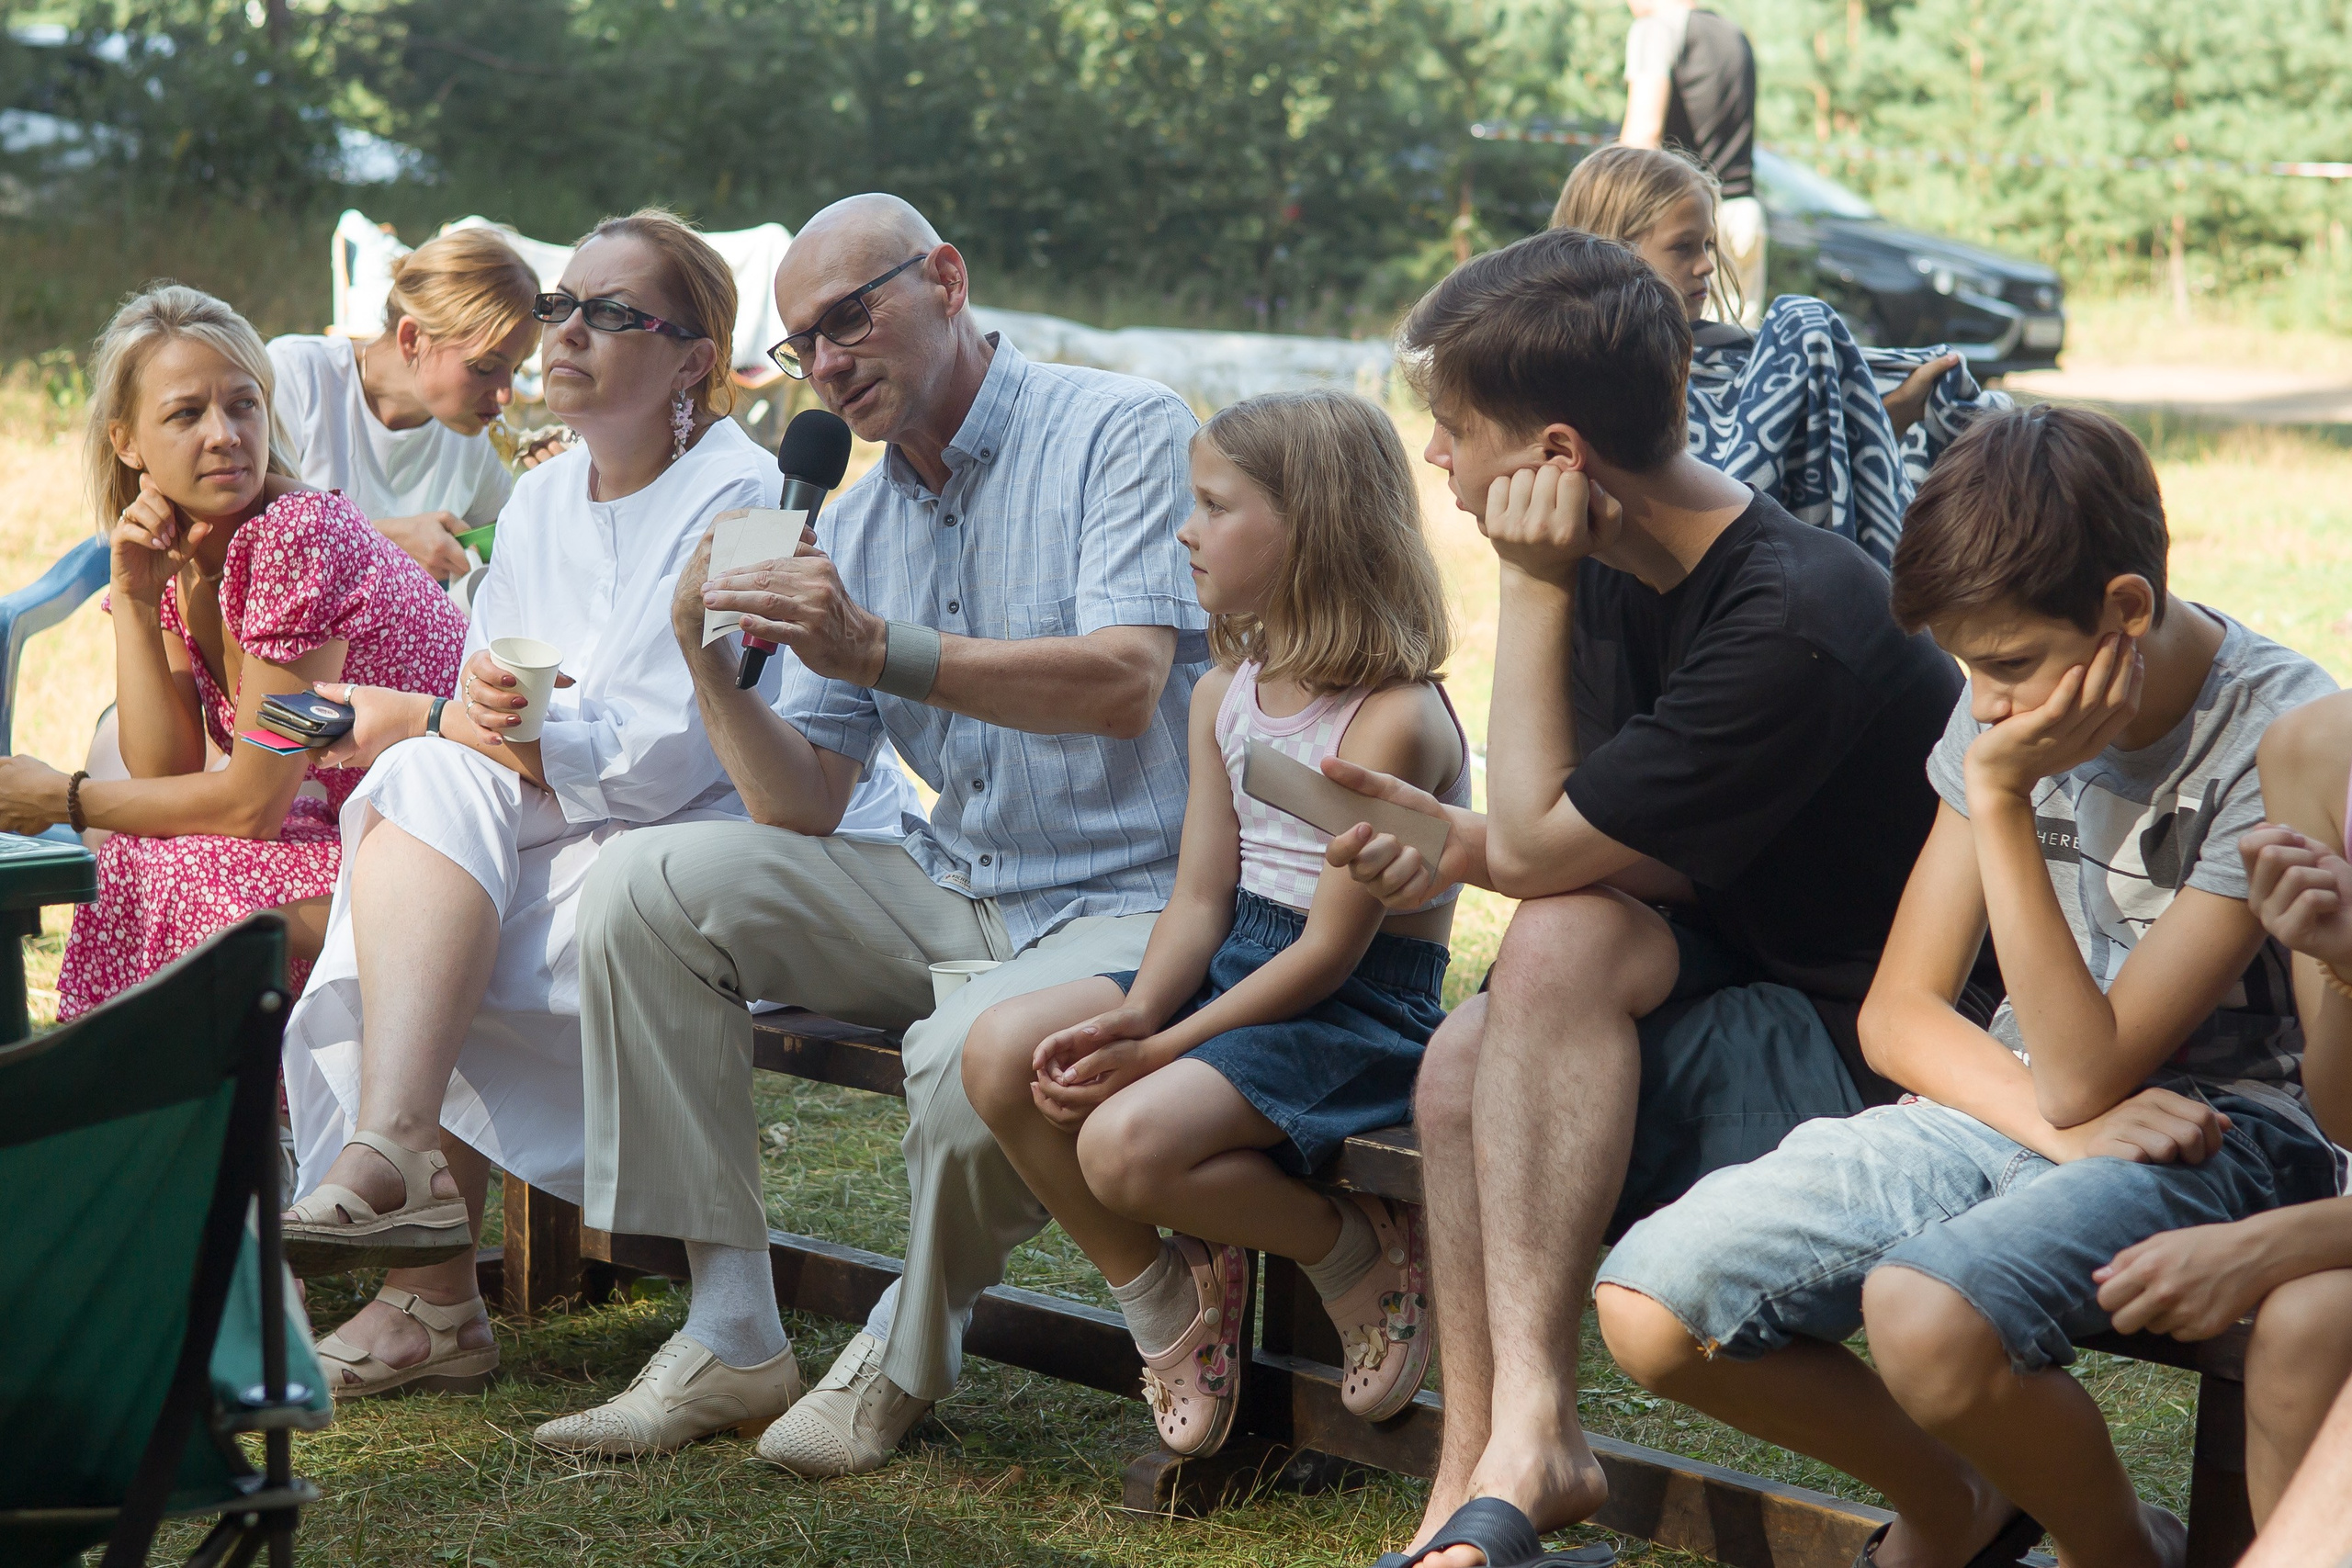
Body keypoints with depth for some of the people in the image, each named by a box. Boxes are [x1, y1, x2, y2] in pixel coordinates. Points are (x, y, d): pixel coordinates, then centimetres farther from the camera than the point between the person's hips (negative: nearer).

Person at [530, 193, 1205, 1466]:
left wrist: (876, 651, -26)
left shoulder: (1124, 433, -7)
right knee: (651, 885, -10)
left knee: (969, 1060, -37)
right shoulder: (851, 528, 13)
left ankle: (907, 1354, -3)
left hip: (1134, 905, -7)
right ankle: (729, 1337, -9)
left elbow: (1125, 686, -22)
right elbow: (802, 808, 7)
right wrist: (710, 662, -10)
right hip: (956, 897, 7)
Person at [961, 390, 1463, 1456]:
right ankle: (1165, 1301, 4)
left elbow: (1331, 948, -19)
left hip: (1361, 1010, -8)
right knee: (1000, 1052, -13)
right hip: (1231, 968, 8)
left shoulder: (1393, 720, -18)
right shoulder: (1226, 695, 9)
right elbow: (1201, 899, 6)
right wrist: (1134, 1016, -14)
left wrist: (1159, 1050, -20)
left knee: (1128, 1142, -29)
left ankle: (1362, 1260, -3)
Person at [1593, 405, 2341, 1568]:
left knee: (1924, 1313, -36)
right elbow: (1898, 1013, 5)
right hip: (2014, 1108, 7)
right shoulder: (2010, 707, 3)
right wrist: (2065, 1126, -14)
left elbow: (2084, 1076, -19)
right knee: (1647, 1309, -13)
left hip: (2218, 1135, -6)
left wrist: (2001, 799, -24)